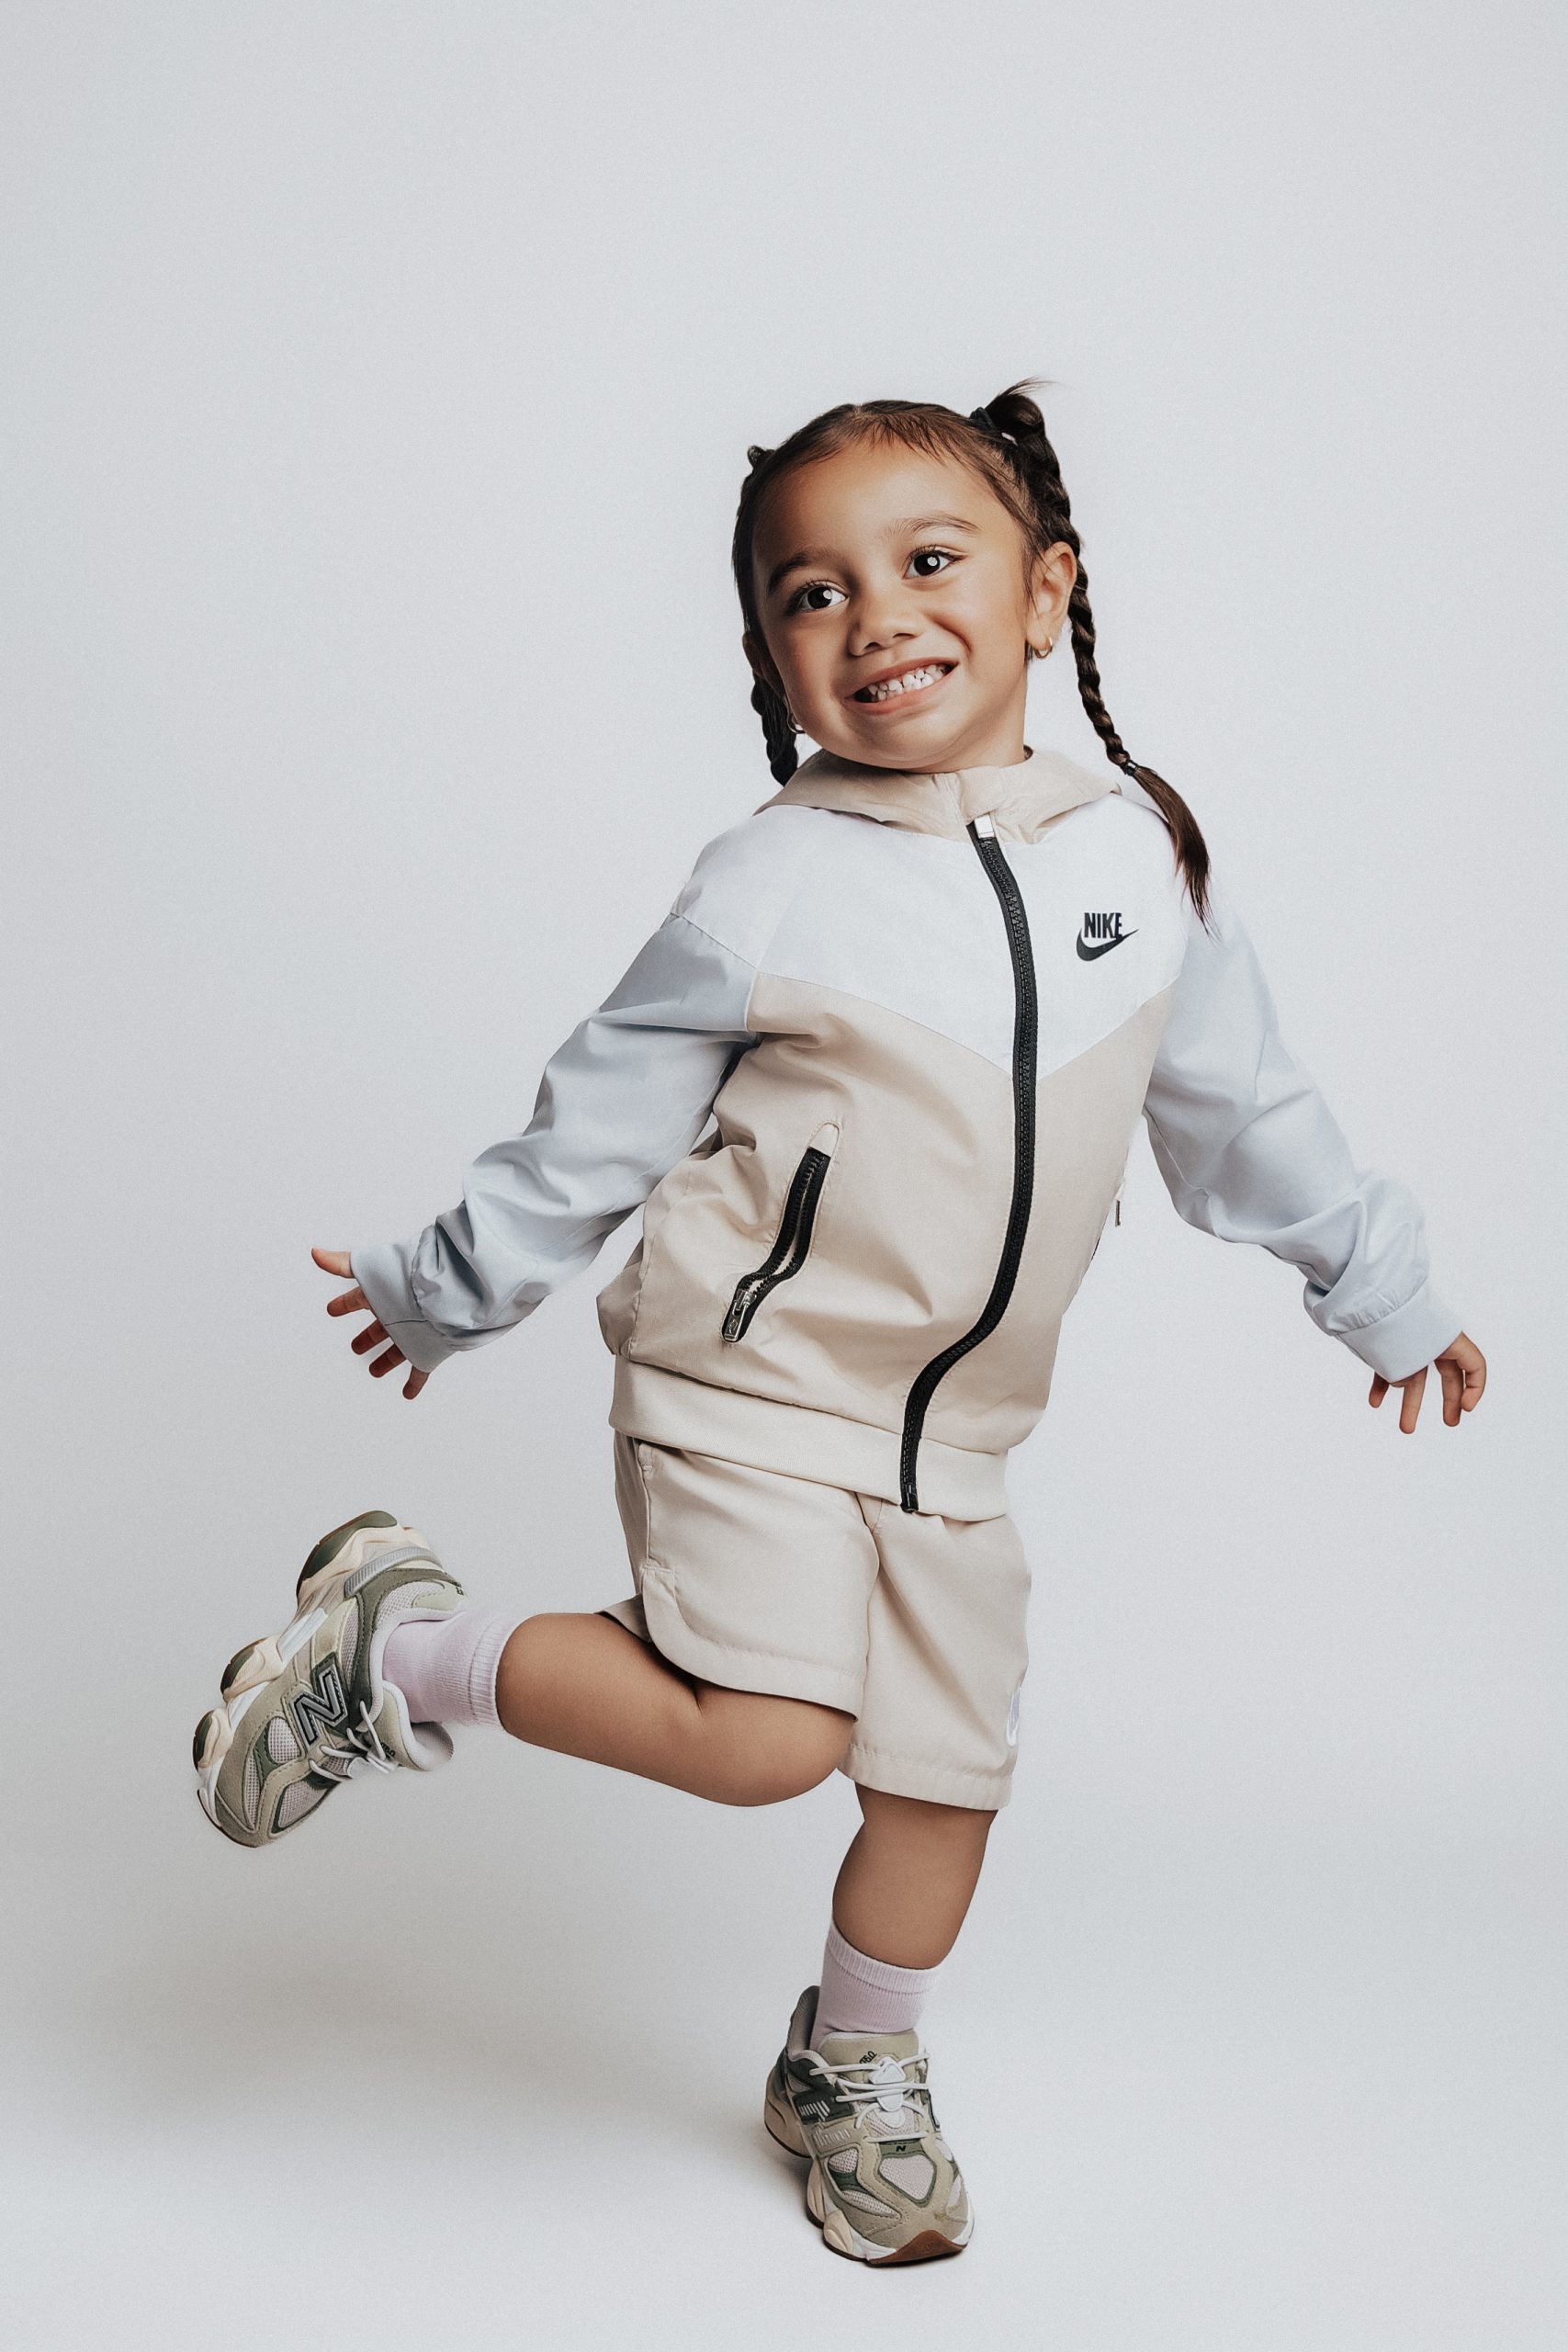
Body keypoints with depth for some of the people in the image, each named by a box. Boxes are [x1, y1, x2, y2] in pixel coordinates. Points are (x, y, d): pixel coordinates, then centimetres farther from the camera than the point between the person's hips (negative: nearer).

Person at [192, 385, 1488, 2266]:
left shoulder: (1142, 846, 0)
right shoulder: (769, 888, -13)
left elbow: (1239, 1105, 12)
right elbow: (603, 1118, -1)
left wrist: (1384, 1295, 19)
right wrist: (441, 1292, 6)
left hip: (954, 1433, 5)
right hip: (751, 1386, -5)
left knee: (951, 1773, 11)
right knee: (762, 1737, -19)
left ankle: (852, 2072, 38)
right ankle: (397, 1647, 2)